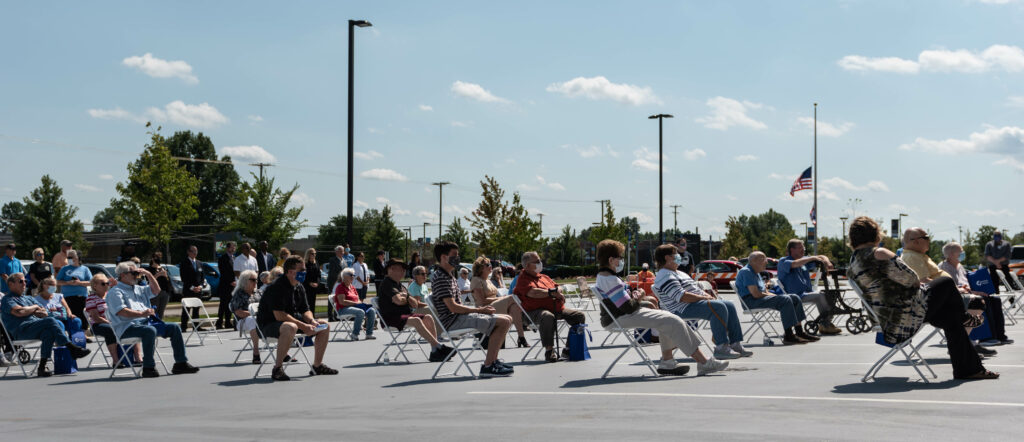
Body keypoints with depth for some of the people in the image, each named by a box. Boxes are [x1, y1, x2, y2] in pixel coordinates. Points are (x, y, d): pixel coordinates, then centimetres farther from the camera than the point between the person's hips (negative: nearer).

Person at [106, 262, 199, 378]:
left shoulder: (138, 289, 25)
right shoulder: (115, 292, -1)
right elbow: (121, 312, -16)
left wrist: (148, 274, 15)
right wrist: (142, 314, -28)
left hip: (146, 322, 8)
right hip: (127, 327, -8)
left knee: (174, 328, -5)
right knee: (150, 331, -38)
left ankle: (181, 363, -5)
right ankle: (148, 368, -34)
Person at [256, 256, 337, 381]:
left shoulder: (299, 287, 7)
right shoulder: (276, 287, -21)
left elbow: (305, 310, 14)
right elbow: (279, 315, -28)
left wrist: (311, 321, -10)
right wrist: (303, 326, -28)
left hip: (293, 320, 9)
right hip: (269, 324, -9)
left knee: (324, 325, 3)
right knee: (290, 327, -42)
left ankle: (317, 365, 12)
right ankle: (277, 368, -30)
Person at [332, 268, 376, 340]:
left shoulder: (352, 287, 22)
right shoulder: (340, 287, -3)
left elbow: (357, 300, 23)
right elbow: (342, 301, -15)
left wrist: (360, 303, -2)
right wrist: (355, 303, -16)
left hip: (354, 306, 8)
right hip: (343, 309, -8)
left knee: (372, 311, -14)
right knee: (360, 312, -35)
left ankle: (369, 333, -13)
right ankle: (354, 334, -30)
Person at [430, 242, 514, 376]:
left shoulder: (449, 275, 21)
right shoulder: (440, 277, -12)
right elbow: (453, 307, -19)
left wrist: (480, 309, 6)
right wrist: (479, 310, -12)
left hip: (460, 316, 10)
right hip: (453, 321, -10)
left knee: (507, 319, 8)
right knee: (503, 322, -21)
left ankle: (492, 360, 6)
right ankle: (488, 366, -20)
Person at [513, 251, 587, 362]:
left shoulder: (544, 277, 27)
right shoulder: (523, 279, 0)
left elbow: (558, 287, 25)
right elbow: (533, 292, -18)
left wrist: (557, 291, -1)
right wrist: (552, 292, -11)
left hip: (558, 309, 8)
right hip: (536, 311, -8)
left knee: (580, 316, -5)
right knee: (548, 316, -42)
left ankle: (569, 349, -1)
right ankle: (549, 350, -33)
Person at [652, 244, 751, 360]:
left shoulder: (678, 273, 24)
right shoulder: (665, 276, -12)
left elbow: (695, 288, 27)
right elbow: (681, 296, -23)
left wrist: (708, 295, 7)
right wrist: (703, 297, -18)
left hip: (698, 302, 11)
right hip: (683, 310, -11)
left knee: (729, 306, 1)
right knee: (719, 307, -29)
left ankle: (736, 344, -2)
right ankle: (721, 348, -32)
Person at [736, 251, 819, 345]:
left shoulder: (756, 273, 24)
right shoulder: (746, 272, -11)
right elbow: (755, 294, -20)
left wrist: (772, 294, 1)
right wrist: (771, 295, -7)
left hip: (761, 299, 11)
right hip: (752, 302, -11)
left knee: (795, 298, 2)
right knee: (785, 300, -28)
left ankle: (799, 332, 1)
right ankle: (788, 336, -29)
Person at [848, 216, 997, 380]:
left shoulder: (852, 265, 8)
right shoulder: (879, 254, -20)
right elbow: (910, 279, -16)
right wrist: (917, 281, 8)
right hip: (906, 317, -10)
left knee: (951, 320, 21)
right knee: (946, 283, 10)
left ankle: (969, 369, 27)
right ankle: (964, 318, 38)